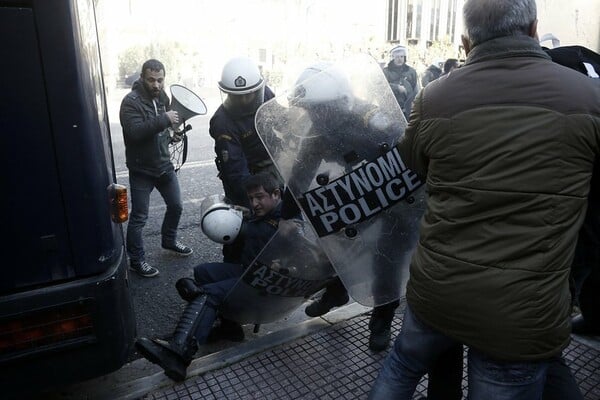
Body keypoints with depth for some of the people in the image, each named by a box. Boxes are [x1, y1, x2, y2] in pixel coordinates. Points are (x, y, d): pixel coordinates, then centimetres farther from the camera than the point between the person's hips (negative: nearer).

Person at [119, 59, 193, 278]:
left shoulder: (162, 97, 6)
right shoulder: (131, 102, -17)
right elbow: (135, 132, -32)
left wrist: (171, 135, 3)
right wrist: (164, 120, -34)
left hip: (164, 164, 7)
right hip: (141, 170, -7)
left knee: (175, 206, 18)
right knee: (139, 217, 1)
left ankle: (169, 240, 41)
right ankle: (136, 260, 16)